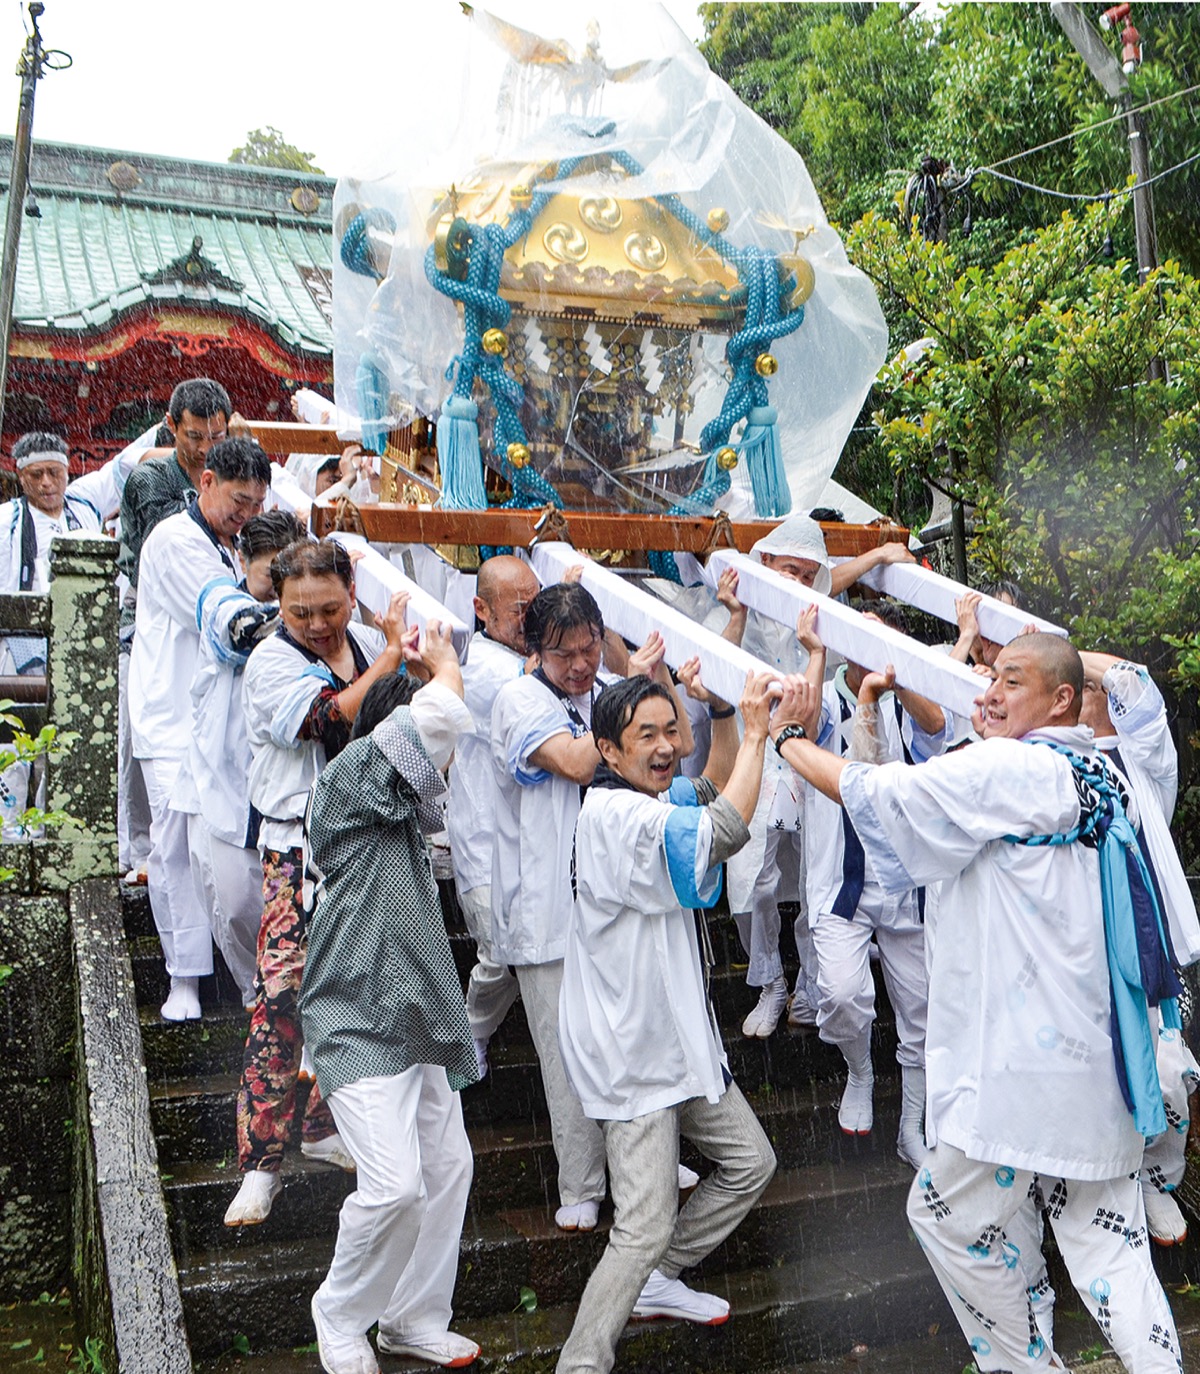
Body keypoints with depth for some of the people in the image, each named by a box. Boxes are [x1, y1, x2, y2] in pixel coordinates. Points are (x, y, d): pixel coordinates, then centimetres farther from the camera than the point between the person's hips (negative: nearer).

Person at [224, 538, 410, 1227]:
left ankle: (326, 1125, 28)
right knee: (282, 989, -11)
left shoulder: (371, 642, 6)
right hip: (301, 845, -5)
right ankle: (261, 1161, 0)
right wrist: (388, 662, -18)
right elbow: (327, 721, -24)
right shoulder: (271, 661, -8)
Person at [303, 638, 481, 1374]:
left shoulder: (407, 803, 15)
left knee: (447, 1165, 11)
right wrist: (444, 667, -4)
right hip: (359, 1018, -9)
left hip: (417, 1014, 9)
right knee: (395, 1182, -13)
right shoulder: (348, 777, -13)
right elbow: (437, 719, -25)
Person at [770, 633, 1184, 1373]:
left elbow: (875, 792, -14)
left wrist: (787, 736, 0)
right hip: (1100, 1063, 8)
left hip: (1026, 1068, -8)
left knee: (949, 1218, 12)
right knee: (1105, 1240, 14)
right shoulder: (1097, 778, 10)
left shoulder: (1008, 770, -16)